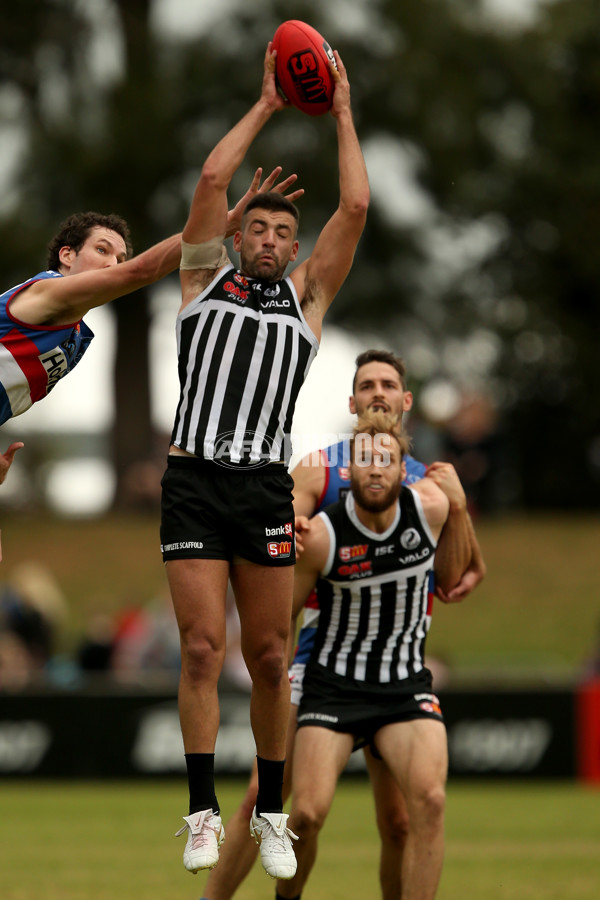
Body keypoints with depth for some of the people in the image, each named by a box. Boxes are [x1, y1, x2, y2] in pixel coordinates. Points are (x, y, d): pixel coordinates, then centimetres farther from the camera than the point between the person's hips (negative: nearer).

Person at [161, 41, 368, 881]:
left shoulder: (308, 295, 15)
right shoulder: (205, 278, 14)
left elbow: (356, 205, 7)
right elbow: (212, 178, 5)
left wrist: (341, 112, 13)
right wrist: (267, 105, 11)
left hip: (266, 487, 1)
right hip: (194, 479, -1)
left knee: (269, 658, 2)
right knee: (202, 649, -6)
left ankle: (271, 815, 12)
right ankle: (203, 812, -2)